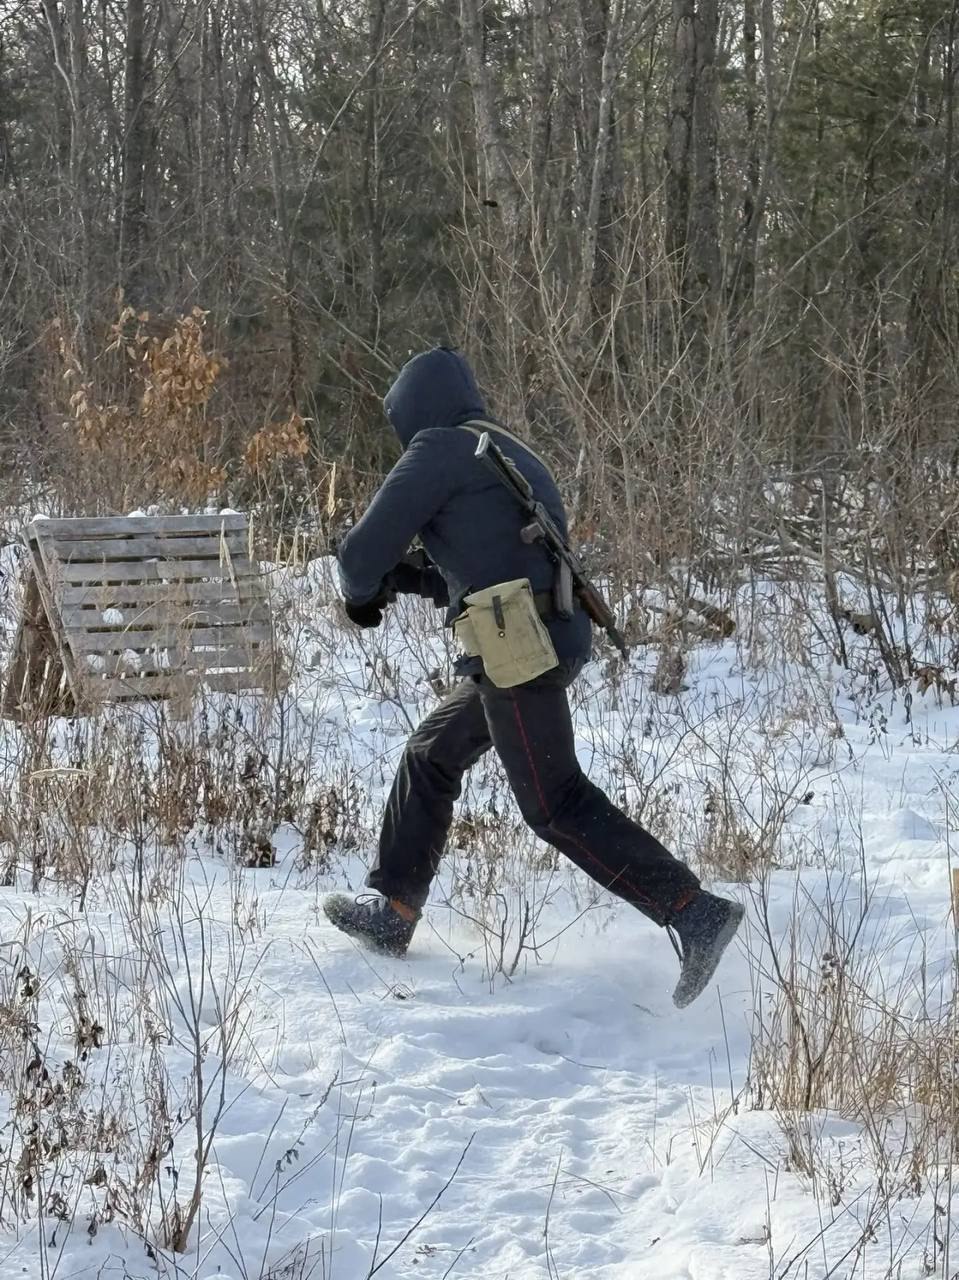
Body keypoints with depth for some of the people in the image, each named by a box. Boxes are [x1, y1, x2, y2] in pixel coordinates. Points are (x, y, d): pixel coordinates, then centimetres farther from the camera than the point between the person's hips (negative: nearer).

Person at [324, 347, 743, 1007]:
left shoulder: (439, 449, -5)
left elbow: (367, 548, -4)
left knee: (556, 804, -8)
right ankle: (393, 912, 29)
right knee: (430, 759, 21)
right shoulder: (510, 453, 22)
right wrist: (406, 577, 25)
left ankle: (693, 910, -15)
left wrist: (362, 593, 17)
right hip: (554, 637, 10)